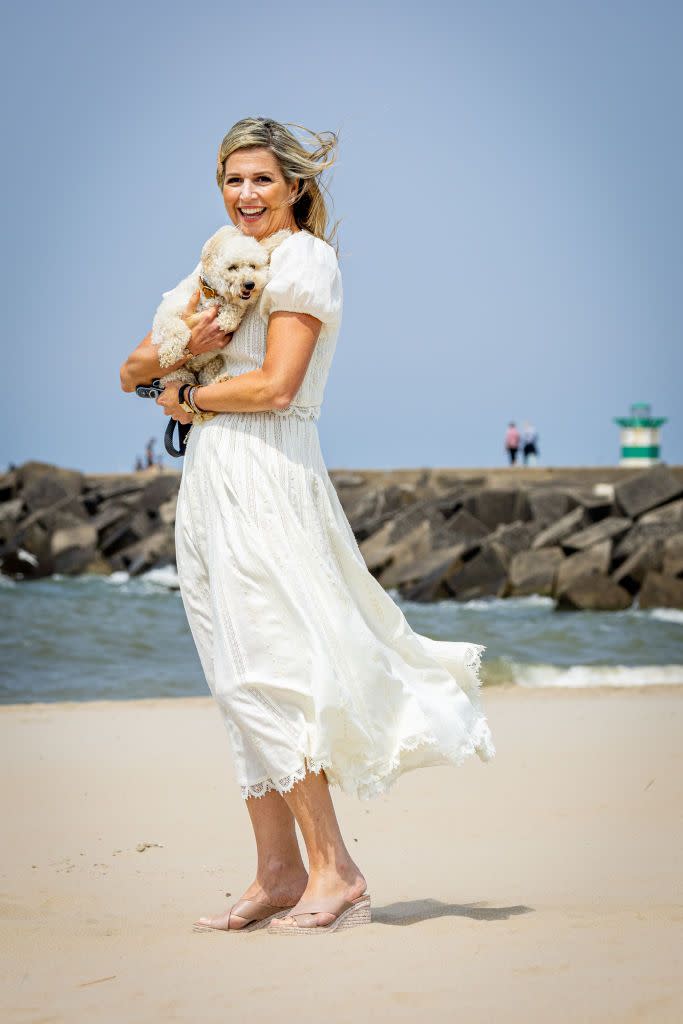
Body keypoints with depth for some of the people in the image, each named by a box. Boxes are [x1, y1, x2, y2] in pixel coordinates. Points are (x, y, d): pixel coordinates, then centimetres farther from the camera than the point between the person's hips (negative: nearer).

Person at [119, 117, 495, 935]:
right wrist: (179, 347, -6)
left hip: (266, 476, -8)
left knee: (270, 669, -13)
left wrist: (188, 399, -2)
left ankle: (334, 869, -10)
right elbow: (134, 372, 15)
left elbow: (276, 384, -15)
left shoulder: (304, 259, -4)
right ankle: (278, 871, 9)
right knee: (242, 679, 6)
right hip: (211, 479, 9)